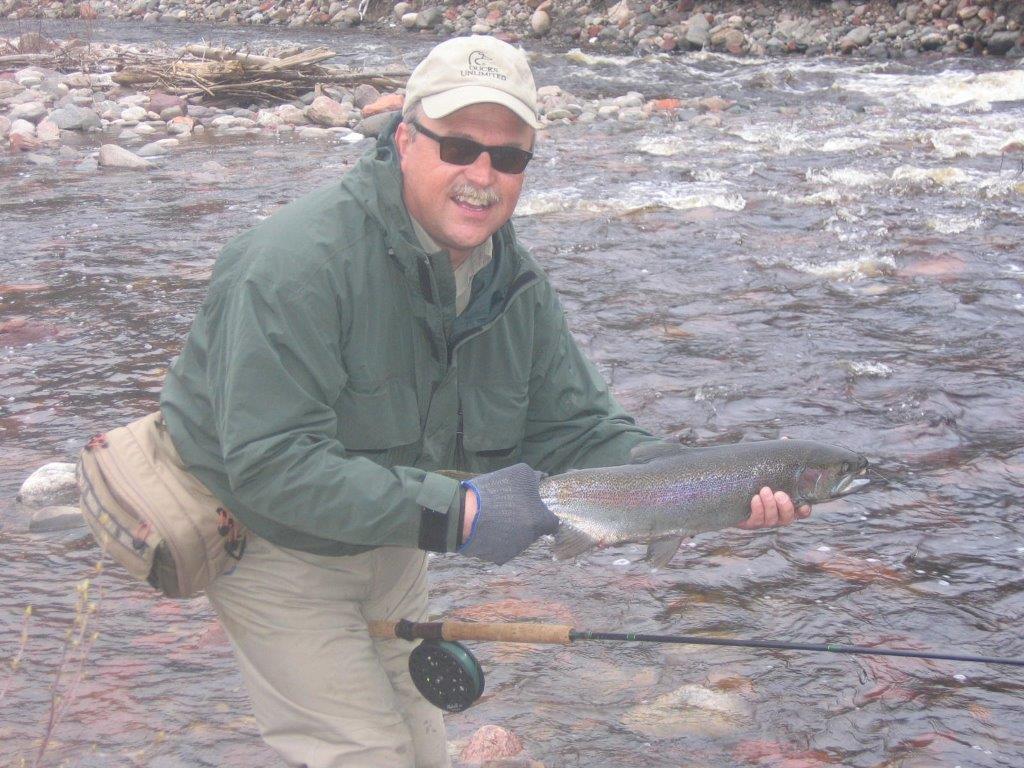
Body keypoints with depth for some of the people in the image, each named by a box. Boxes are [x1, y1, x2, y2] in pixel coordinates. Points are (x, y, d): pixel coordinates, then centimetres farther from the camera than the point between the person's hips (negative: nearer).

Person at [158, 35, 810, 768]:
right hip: (266, 536, -7)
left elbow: (578, 429, -4)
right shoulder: (302, 264, -31)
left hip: (389, 537, 7)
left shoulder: (516, 285, -7)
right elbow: (270, 464, -35)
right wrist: (453, 513, -38)